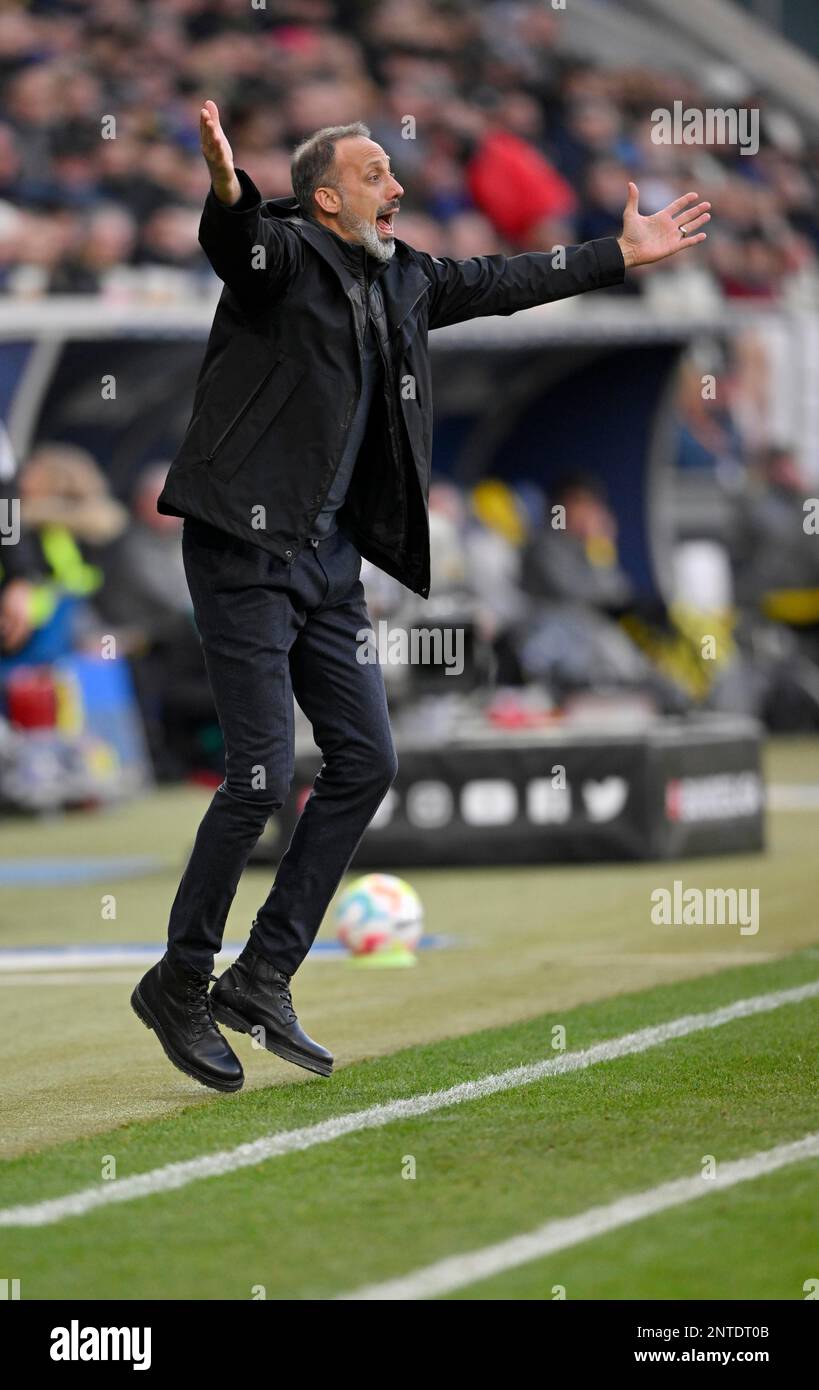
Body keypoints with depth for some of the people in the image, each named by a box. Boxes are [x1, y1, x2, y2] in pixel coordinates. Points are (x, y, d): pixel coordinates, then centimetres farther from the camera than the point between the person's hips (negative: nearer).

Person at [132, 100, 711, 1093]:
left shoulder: (404, 281, 13)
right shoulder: (282, 251, -10)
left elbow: (501, 283, 27)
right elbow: (235, 241, -33)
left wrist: (621, 255, 32)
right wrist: (227, 190, -56)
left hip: (331, 561, 9)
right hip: (247, 552, -9)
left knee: (364, 761, 5)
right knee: (261, 775, -11)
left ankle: (261, 981, 12)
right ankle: (178, 987, 3)